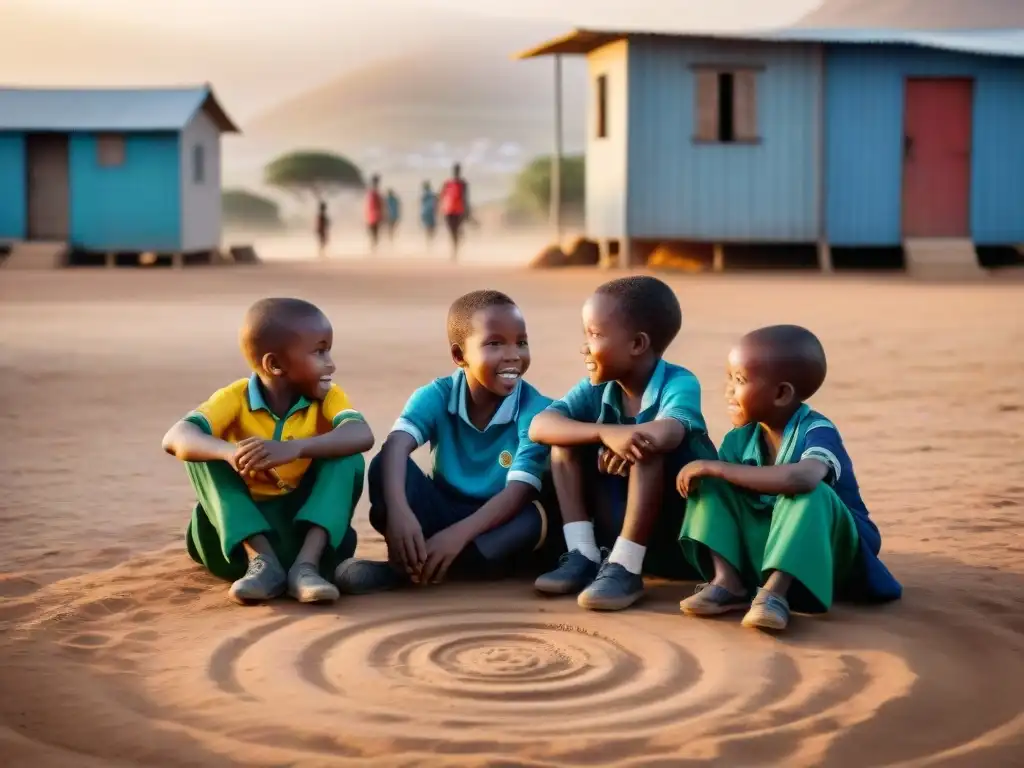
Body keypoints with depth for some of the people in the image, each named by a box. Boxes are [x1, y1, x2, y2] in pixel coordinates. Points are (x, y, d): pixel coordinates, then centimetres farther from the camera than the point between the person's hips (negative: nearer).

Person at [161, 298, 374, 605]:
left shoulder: (327, 397, -6)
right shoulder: (235, 398, -10)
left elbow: (363, 436, -29)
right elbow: (175, 439, -27)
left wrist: (295, 448, -46)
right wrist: (229, 451, -49)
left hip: (309, 526, 0)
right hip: (239, 533, 0)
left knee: (348, 459, -21)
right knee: (202, 451, -20)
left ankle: (306, 564, -35)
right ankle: (261, 560, -31)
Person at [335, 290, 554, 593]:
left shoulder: (537, 409, -16)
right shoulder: (436, 396, -10)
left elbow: (519, 492, -27)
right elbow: (396, 446, -29)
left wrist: (459, 534, -42)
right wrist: (397, 510, -50)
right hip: (442, 511, 1)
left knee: (538, 515, -36)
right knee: (384, 465, -22)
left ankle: (408, 568, -37)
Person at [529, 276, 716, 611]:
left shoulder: (679, 383, -20)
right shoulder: (597, 389, -4)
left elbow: (664, 435, -43)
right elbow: (539, 426, -21)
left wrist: (614, 440, -23)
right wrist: (604, 433, -38)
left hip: (685, 535, -5)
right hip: (627, 525, 6)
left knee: (647, 446, -31)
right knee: (567, 439, -8)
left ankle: (624, 568, -26)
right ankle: (583, 555, -12)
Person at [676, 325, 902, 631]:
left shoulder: (818, 432, -25)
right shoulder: (741, 439, -5)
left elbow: (802, 479, -47)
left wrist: (716, 467, -41)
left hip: (830, 551, -6)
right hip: (769, 542, 6)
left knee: (810, 496, -36)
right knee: (712, 485, -9)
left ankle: (775, 591, -37)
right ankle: (727, 581, -22)